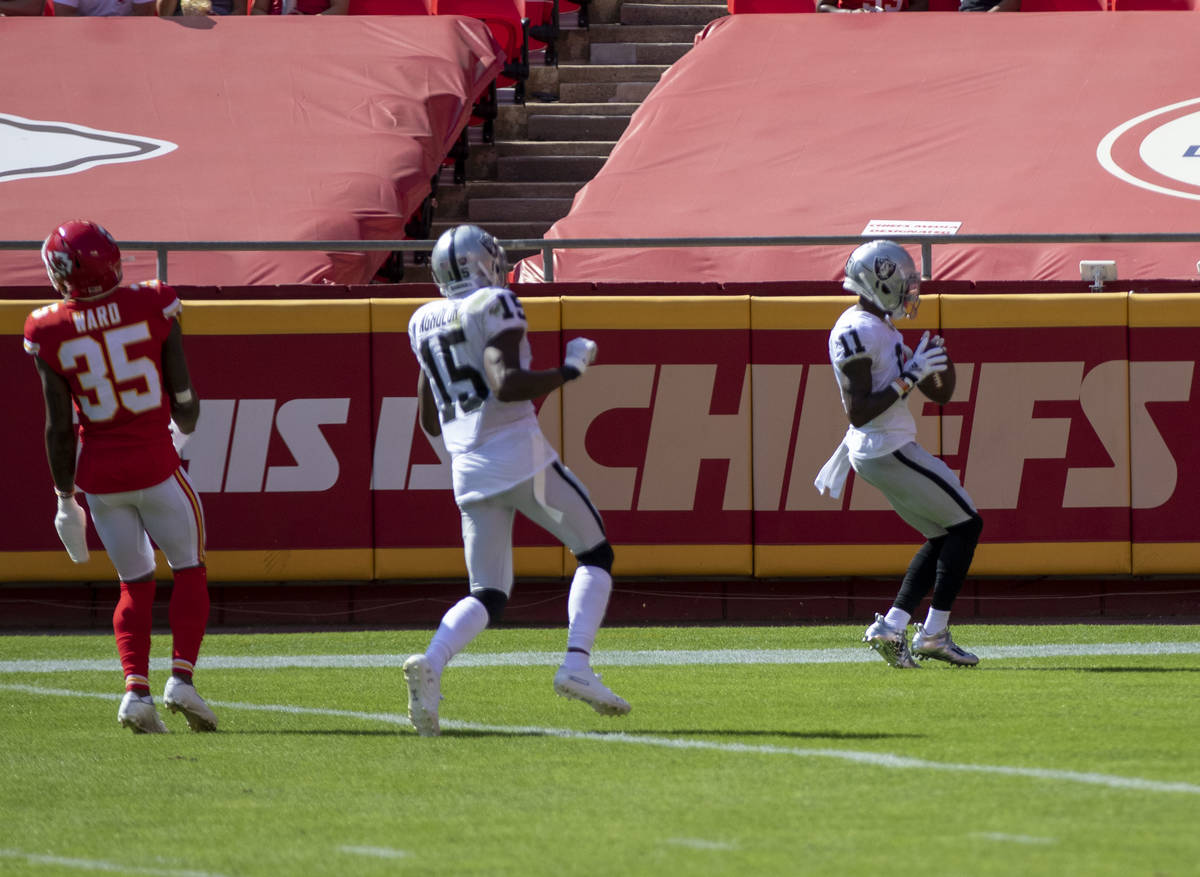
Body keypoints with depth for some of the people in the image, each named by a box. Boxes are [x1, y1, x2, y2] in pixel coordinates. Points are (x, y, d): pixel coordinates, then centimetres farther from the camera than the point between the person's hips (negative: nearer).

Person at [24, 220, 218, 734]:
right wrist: (186, 427, 23)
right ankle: (181, 676, -3)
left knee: (135, 583, 14)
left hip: (99, 473, 2)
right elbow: (183, 396, 0)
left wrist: (65, 497, 7)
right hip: (155, 461, -2)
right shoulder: (151, 307, -8)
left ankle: (136, 688, -2)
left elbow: (59, 427, -3)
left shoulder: (51, 334, -7)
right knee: (189, 569, 13)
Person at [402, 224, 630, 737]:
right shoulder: (494, 307, -5)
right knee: (595, 553, 9)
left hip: (468, 470, 6)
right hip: (520, 454, -6)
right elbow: (507, 386, -18)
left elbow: (430, 423, 19)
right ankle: (577, 665, -9)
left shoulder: (425, 324, 15)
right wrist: (567, 371, -8)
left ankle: (431, 664, -20)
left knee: (488, 596, 9)